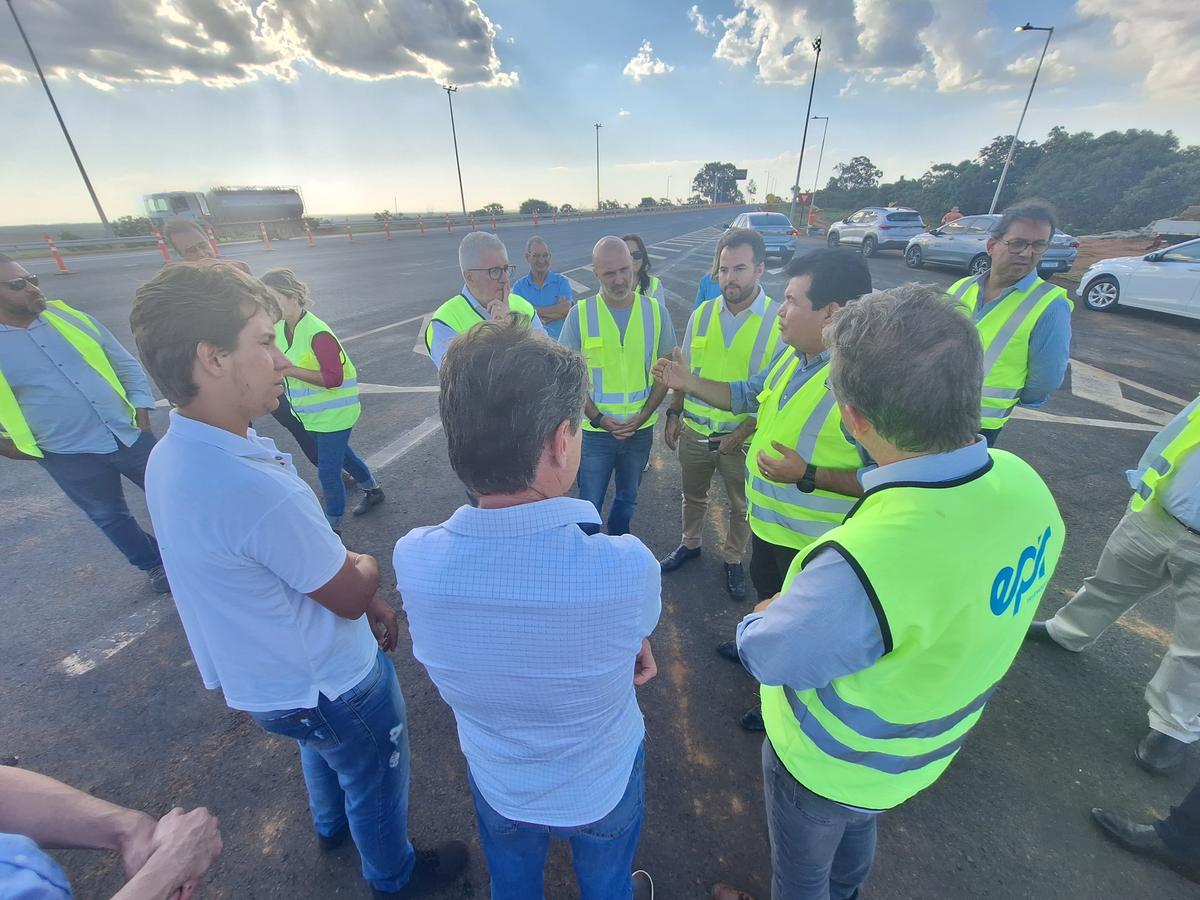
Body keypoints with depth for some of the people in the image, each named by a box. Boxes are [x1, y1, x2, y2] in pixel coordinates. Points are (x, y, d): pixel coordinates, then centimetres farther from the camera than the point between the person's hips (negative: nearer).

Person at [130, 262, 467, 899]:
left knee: (323, 751, 37)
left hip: (257, 674, 8)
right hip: (329, 686, -8)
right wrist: (368, 566, -4)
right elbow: (351, 595, -25)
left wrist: (360, 589, 2)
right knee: (375, 783, 23)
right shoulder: (257, 488, -40)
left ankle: (331, 825, 66)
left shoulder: (171, 456, -9)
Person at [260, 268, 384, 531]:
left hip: (333, 413, -9)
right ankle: (373, 490, 47)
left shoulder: (317, 333, -25)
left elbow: (333, 378, -29)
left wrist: (289, 369, -30)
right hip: (311, 414, 9)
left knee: (328, 474, -2)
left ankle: (332, 528, 16)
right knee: (339, 454, 25)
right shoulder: (278, 329, 1)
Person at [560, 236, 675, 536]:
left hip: (641, 429, 3)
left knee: (627, 499, 22)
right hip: (595, 430, -2)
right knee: (589, 505, 7)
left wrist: (643, 415, -10)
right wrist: (598, 418, -13)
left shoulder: (655, 311, -4)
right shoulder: (580, 313, -9)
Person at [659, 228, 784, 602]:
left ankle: (733, 558, 41)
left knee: (741, 506, 17)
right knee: (693, 495, 22)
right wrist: (673, 413, 4)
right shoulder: (702, 313, -2)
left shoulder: (779, 321, -13)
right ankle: (690, 544, 47)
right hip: (694, 429, 3)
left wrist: (742, 433, -15)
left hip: (742, 436, -3)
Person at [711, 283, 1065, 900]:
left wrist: (758, 619, -7)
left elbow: (769, 656, -28)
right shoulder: (1022, 482, -21)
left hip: (828, 764, -6)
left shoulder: (867, 562, -46)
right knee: (857, 835, 39)